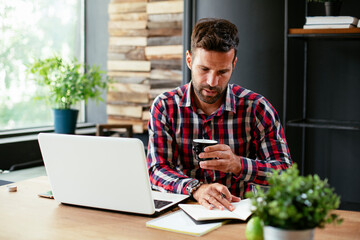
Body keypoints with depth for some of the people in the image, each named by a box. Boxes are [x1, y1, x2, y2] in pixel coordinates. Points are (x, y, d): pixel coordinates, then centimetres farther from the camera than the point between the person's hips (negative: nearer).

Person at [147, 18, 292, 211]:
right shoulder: (164, 107, -1)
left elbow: (286, 172, -6)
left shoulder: (256, 108, -3)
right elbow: (157, 170, -8)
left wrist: (238, 165, -24)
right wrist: (196, 188, -28)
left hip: (240, 211, -1)